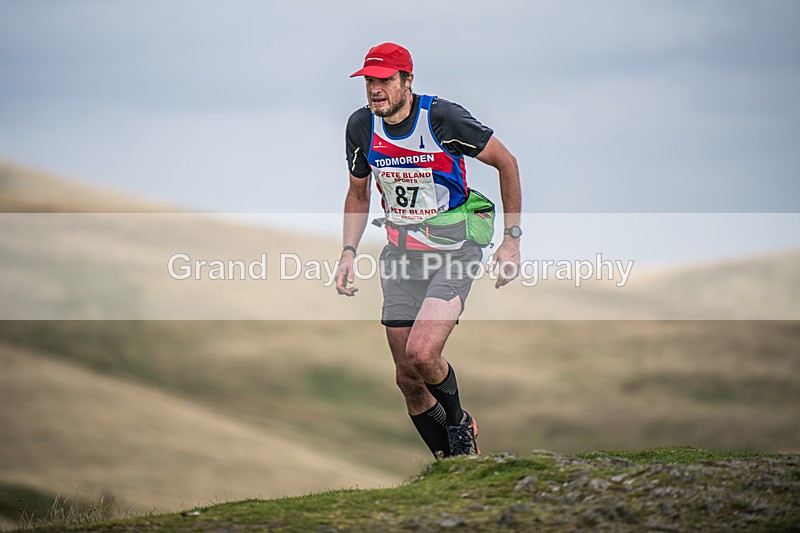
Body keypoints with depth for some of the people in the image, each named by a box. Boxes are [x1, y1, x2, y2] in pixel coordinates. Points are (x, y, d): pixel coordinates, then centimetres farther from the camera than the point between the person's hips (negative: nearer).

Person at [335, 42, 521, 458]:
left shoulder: (443, 118, -18)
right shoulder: (361, 126, -3)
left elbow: (506, 162, -6)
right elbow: (358, 195, 14)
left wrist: (512, 239, -7)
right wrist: (349, 253, 1)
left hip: (453, 250, -5)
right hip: (401, 251, 5)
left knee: (422, 353, -23)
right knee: (407, 377, 2)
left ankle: (458, 422, 7)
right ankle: (449, 461, 22)